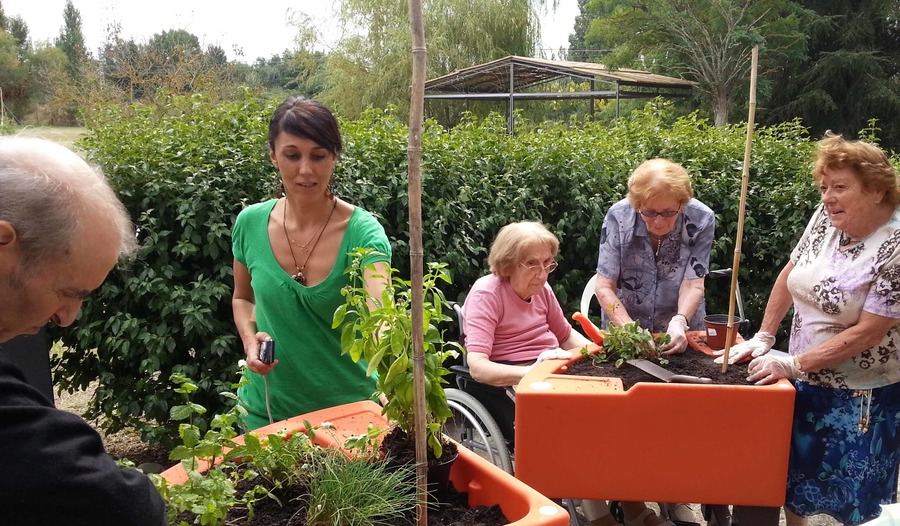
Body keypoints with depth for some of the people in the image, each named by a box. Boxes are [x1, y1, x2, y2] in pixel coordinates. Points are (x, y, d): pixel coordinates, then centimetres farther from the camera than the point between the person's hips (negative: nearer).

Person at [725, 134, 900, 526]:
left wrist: (793, 364, -23)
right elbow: (790, 274, 6)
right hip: (805, 381, 6)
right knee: (791, 478, 18)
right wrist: (763, 338, 3)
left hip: (862, 397, -5)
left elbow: (867, 332, -22)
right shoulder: (827, 217, -4)